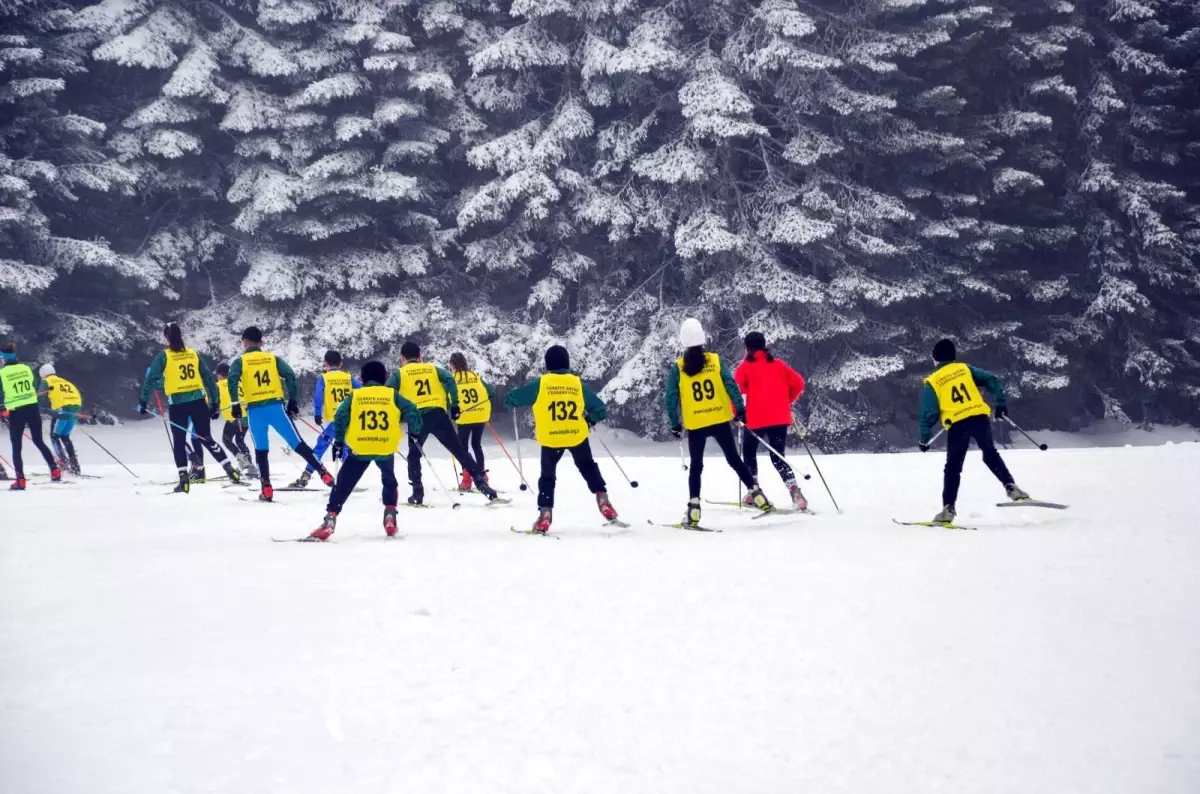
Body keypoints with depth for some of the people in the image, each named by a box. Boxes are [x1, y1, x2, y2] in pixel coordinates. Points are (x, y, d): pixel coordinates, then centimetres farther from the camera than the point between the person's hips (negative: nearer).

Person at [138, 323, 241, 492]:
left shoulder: (164, 356, -2)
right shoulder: (194, 354, 8)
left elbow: (151, 380, -7)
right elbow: (209, 378, 8)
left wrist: (143, 401, -1)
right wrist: (215, 403, 13)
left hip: (177, 404, -3)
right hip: (198, 401, 3)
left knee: (179, 442, 5)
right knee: (206, 439, 12)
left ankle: (184, 480, -4)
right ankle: (230, 469, 7)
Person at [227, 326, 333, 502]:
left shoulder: (240, 361, 6)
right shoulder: (273, 358, 12)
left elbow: (232, 380, -11)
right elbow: (290, 375, -1)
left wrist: (236, 404, -7)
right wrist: (292, 401, 3)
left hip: (255, 410, -1)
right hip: (276, 407, 1)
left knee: (261, 450, 9)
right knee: (297, 443, 3)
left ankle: (267, 490, 2)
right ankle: (324, 474, -2)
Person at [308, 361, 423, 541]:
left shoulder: (354, 395, 7)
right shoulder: (392, 395, 8)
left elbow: (340, 417, -4)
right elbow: (411, 411, 0)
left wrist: (338, 441, 8)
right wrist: (415, 431, 17)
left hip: (359, 449, -1)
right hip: (386, 449, 1)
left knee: (343, 485, 7)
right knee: (389, 480, 30)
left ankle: (330, 519, -5)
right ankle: (390, 514, 22)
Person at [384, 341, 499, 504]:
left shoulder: (399, 374, 13)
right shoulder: (432, 368, 18)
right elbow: (449, 380, 3)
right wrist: (454, 405, 3)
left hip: (417, 418, -2)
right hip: (438, 414, 2)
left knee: (414, 455, 17)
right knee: (459, 450, 6)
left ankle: (417, 493, 7)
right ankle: (481, 481, -2)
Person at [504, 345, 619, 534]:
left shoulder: (540, 383, -4)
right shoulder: (577, 383, 3)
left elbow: (511, 399, 0)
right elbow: (601, 409, 8)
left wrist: (512, 403, 24)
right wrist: (590, 419, 28)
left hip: (550, 438, -1)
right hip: (577, 435, 1)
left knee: (547, 476, 13)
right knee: (589, 468, 23)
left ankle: (545, 514, 3)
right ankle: (603, 500, 14)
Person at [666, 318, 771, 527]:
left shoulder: (677, 368, -3)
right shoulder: (716, 360, -1)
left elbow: (671, 398, -2)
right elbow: (731, 386, -7)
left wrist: (675, 424, 7)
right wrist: (740, 409, -1)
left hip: (695, 425, -1)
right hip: (720, 420, 1)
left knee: (696, 466, 9)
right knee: (734, 459, 13)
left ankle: (694, 509, 1)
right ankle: (756, 494, 10)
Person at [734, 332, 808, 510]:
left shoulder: (745, 367, 0)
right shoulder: (777, 364, 11)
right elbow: (798, 383, 8)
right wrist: (787, 401, 21)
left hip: (756, 419, -3)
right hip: (780, 418, 3)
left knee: (749, 453, 20)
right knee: (777, 458, 9)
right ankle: (794, 489, -14)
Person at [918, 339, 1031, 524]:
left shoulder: (932, 382, 7)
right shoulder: (965, 369, 15)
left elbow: (929, 413, 2)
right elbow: (991, 380, 8)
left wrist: (924, 438, 10)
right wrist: (1000, 403, 14)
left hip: (957, 425, -2)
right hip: (979, 417, 2)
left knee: (953, 468, 7)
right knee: (991, 454, 22)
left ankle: (948, 509, 2)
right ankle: (1011, 487, 9)